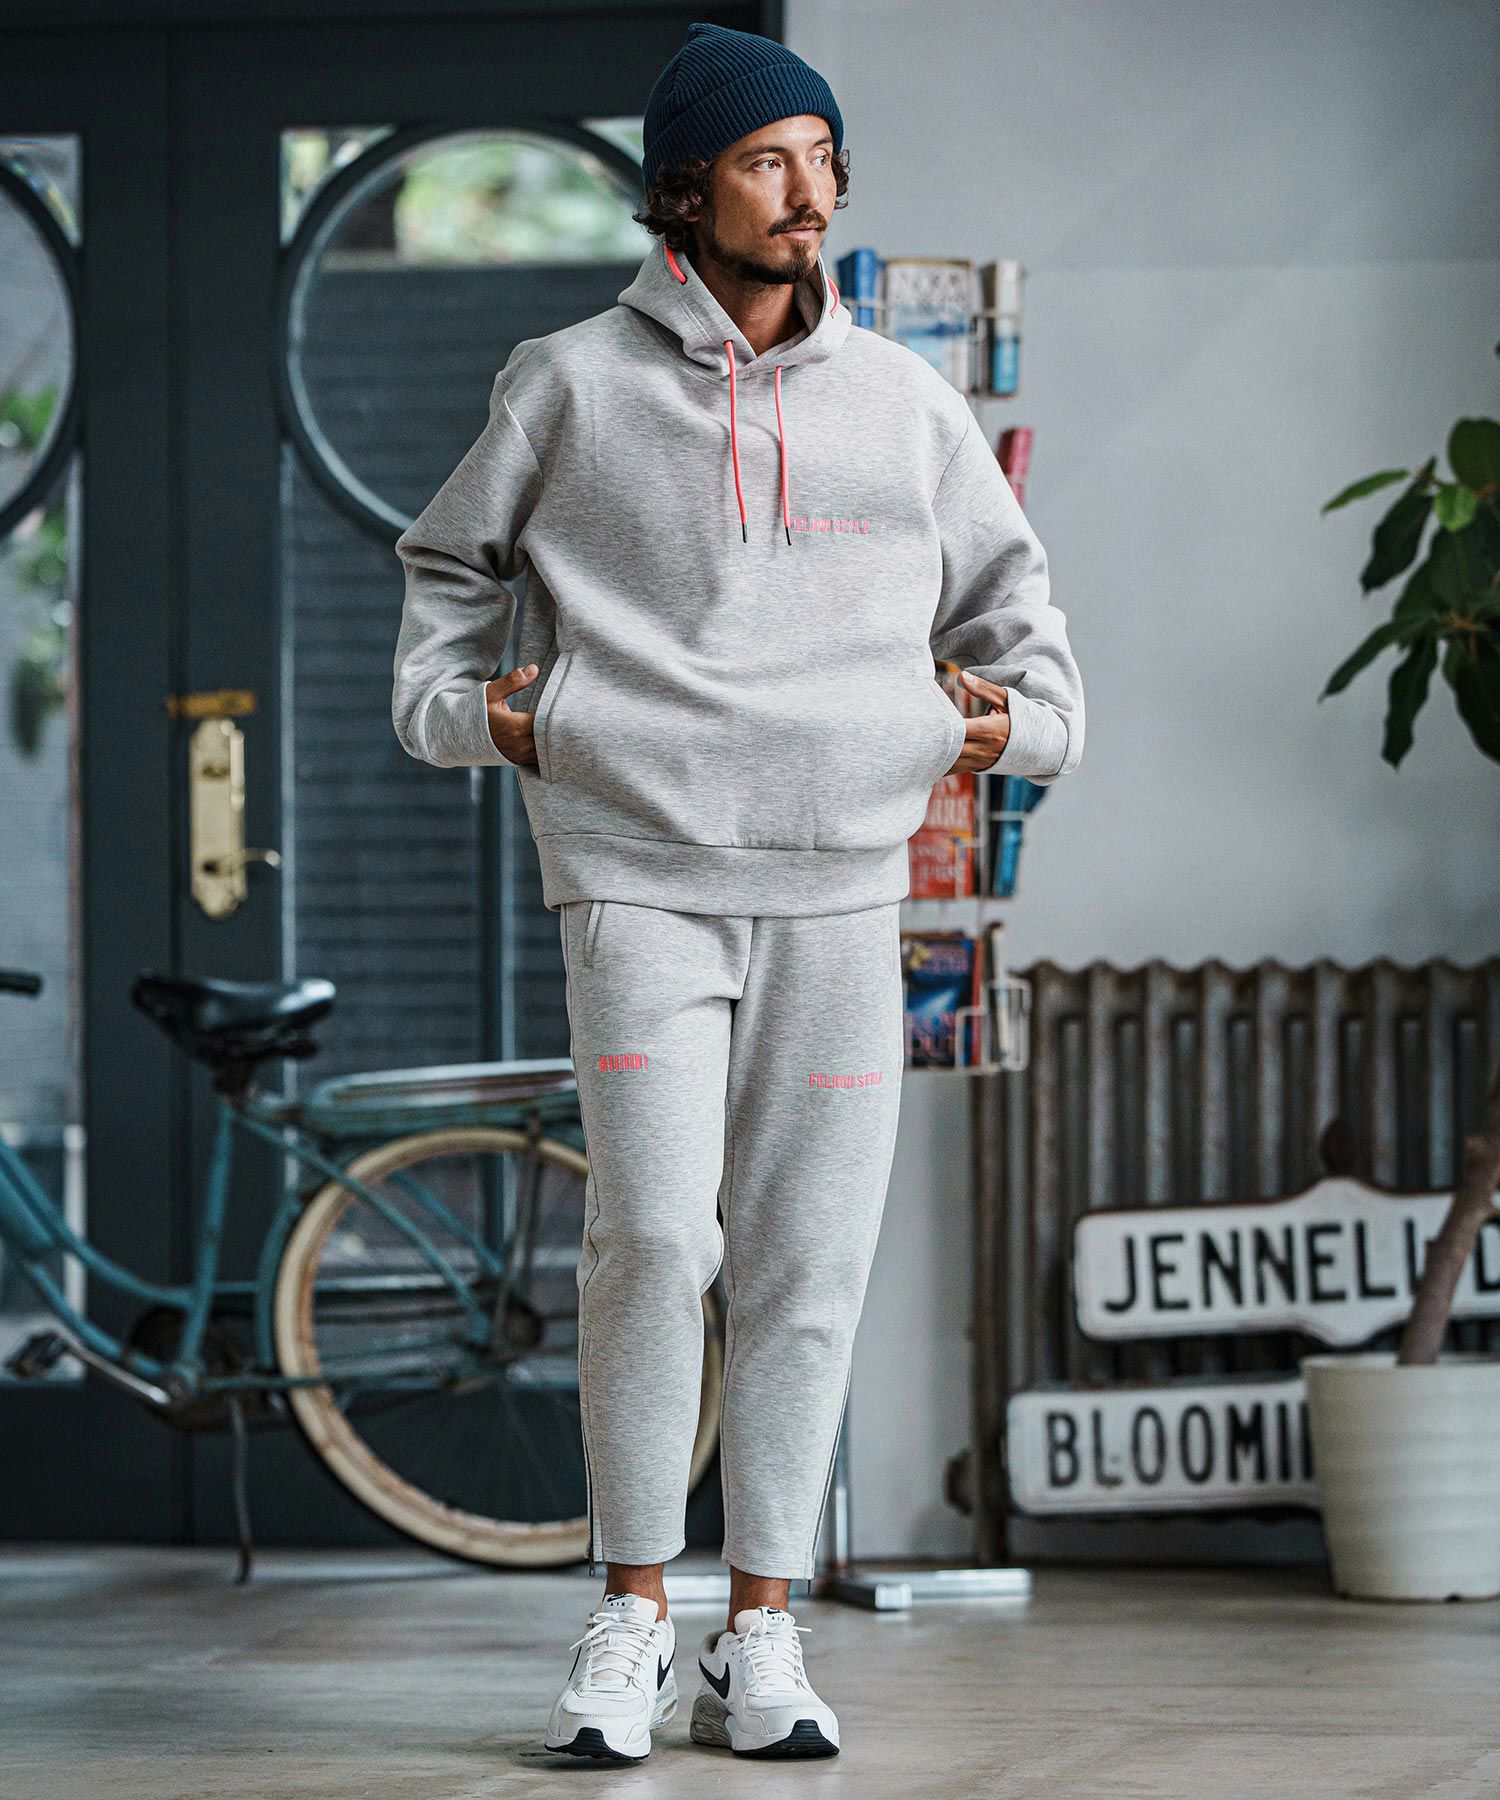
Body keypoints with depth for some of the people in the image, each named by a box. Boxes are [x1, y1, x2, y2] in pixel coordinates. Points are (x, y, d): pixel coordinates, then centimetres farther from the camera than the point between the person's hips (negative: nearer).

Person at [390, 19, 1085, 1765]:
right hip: (639, 869, -2)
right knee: (654, 1236, -13)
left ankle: (761, 1641, 8)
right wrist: (453, 704, 3)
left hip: (840, 882, 3)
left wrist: (1029, 709, 5)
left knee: (808, 1261, 1)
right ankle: (631, 1620, -1)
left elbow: (1004, 587, 23)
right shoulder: (572, 384, 6)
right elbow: (455, 561, 19)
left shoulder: (903, 399, 12)